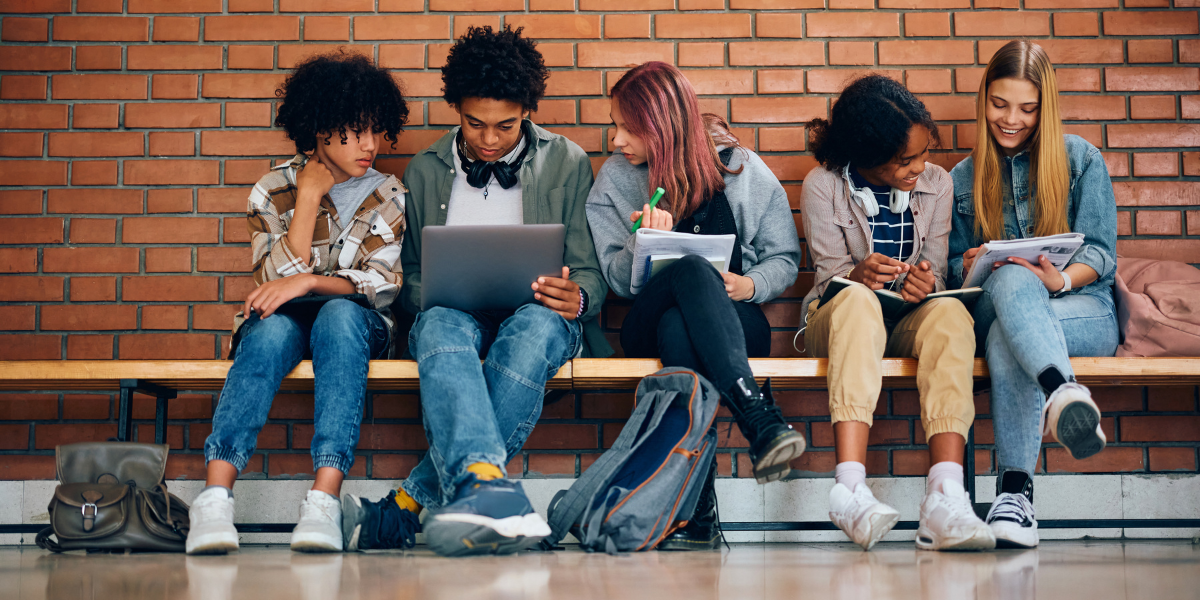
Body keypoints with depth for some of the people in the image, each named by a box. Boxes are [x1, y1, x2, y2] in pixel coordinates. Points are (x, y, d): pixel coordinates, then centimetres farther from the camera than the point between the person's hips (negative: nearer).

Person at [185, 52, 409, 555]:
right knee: (273, 328, -36)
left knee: (339, 315, -37)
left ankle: (324, 500, -50)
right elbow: (278, 279, -7)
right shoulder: (274, 191, 5)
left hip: (355, 324, 0)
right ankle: (215, 497, -50)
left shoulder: (388, 198, 5)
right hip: (283, 322, 0)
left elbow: (383, 284, -8)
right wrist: (309, 196, -9)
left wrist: (308, 282, -23)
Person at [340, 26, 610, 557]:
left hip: (536, 315, -1)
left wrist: (576, 297, -15)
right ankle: (486, 489, -65)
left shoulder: (567, 163, 13)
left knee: (533, 328, -39)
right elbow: (411, 275, 20)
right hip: (454, 314, 1)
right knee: (440, 326, -38)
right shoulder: (426, 170, 17)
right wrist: (426, 298, -6)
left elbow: (591, 274, 11)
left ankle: (407, 506, -41)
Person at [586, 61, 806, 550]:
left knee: (677, 327, -39)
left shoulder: (740, 169, 6)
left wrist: (751, 285, -12)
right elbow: (618, 279, 4)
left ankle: (695, 511, -46)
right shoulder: (615, 180, 9)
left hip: (736, 322, 0)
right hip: (648, 326, 0)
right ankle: (760, 419, -50)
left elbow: (785, 258, 10)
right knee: (691, 269, -37)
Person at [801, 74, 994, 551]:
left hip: (909, 323, 3)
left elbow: (934, 273, 4)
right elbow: (831, 278, -7)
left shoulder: (936, 184, 4)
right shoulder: (823, 186, -5)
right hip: (838, 320, -2)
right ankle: (850, 487, -53)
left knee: (950, 312, -34)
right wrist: (858, 275, -32)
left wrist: (926, 283, -22)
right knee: (858, 299, -39)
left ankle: (945, 499, -50)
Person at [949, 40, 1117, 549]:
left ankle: (1015, 490, -53)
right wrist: (971, 268, -8)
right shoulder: (964, 178, 18)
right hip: (994, 309, 2)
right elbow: (956, 263, 19)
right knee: (1012, 280, -40)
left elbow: (1100, 253, 2)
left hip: (1085, 307, -1)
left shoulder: (1081, 159, 9)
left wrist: (1061, 280, -21)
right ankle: (1063, 392, -66)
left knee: (1006, 338, -40)